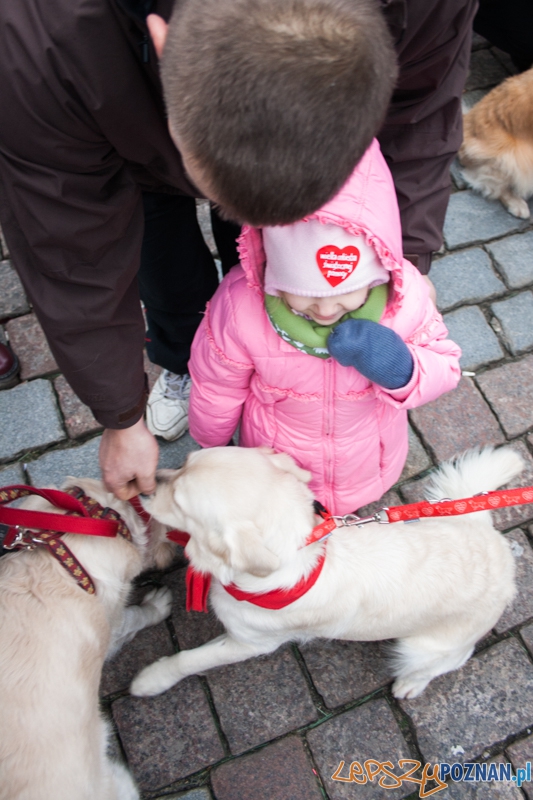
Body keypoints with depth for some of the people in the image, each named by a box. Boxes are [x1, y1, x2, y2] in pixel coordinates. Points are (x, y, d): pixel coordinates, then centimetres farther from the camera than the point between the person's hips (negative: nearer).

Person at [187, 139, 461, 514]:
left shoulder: (405, 296, -30)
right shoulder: (240, 304, -34)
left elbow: (446, 367, -13)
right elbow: (216, 391, -15)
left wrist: (401, 370, -37)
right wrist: (211, 450, 5)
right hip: (276, 471, -1)